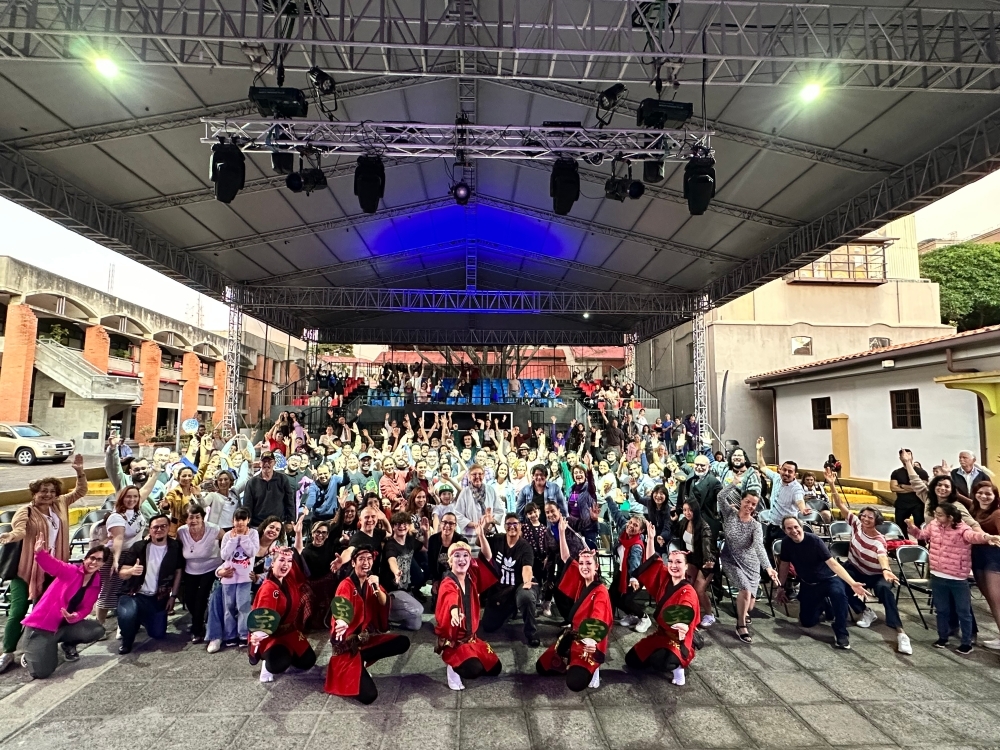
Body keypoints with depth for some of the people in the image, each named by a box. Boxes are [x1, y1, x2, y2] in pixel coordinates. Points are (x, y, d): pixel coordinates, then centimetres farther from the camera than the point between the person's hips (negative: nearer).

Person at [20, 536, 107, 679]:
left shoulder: (96, 585, 3)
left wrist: (75, 617, -20)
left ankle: (69, 645, 14)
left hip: (65, 625, 5)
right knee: (41, 672, -17)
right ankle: (29, 656, 19)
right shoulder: (71, 571, -11)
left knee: (97, 629, -16)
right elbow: (53, 565, -30)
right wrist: (40, 552, -50)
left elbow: (86, 608, 2)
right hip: (41, 624, -5)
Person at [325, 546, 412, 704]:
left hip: (367, 637, 7)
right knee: (368, 695, -20)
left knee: (403, 643, -13)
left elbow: (384, 604, -7)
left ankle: (362, 658, -1)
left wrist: (376, 587, -25)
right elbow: (340, 617, -28)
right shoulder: (346, 585, -16)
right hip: (349, 642, -7)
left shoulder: (372, 581, 4)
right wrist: (341, 624, -51)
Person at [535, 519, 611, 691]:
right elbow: (566, 558, 4)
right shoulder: (580, 582, 2)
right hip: (572, 637, 7)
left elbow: (598, 621, -30)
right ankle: (574, 666, 20)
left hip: (589, 642, -7)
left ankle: (591, 669, 6)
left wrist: (591, 640, -50)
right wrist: (562, 532, -1)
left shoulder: (601, 592, -17)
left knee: (574, 683, -24)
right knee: (541, 667, 4)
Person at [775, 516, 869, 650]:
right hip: (807, 584, 4)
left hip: (828, 579, -4)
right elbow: (784, 565, 1)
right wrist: (781, 587, 7)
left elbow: (833, 563, -31)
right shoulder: (786, 544, -13)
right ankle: (821, 605, 30)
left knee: (839, 593, -40)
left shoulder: (814, 540, -26)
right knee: (807, 622, 0)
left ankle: (841, 633, -24)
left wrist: (852, 583, -43)